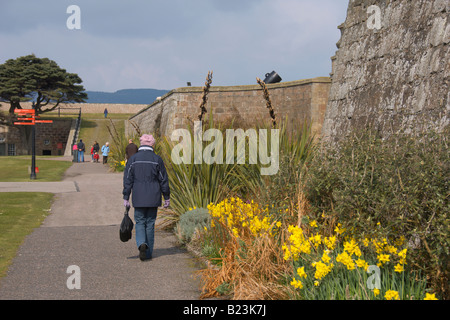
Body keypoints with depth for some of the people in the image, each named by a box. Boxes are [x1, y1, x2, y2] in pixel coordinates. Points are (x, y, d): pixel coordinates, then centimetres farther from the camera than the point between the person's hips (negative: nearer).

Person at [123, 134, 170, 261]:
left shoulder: (133, 159, -1)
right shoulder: (157, 159, -3)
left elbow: (127, 180, -1)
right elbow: (164, 180, 0)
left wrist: (126, 198, 4)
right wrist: (167, 198, 8)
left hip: (138, 198, 0)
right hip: (153, 198, 0)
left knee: (140, 222, 9)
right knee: (150, 224, 8)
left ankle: (141, 243, -17)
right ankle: (148, 253, 12)